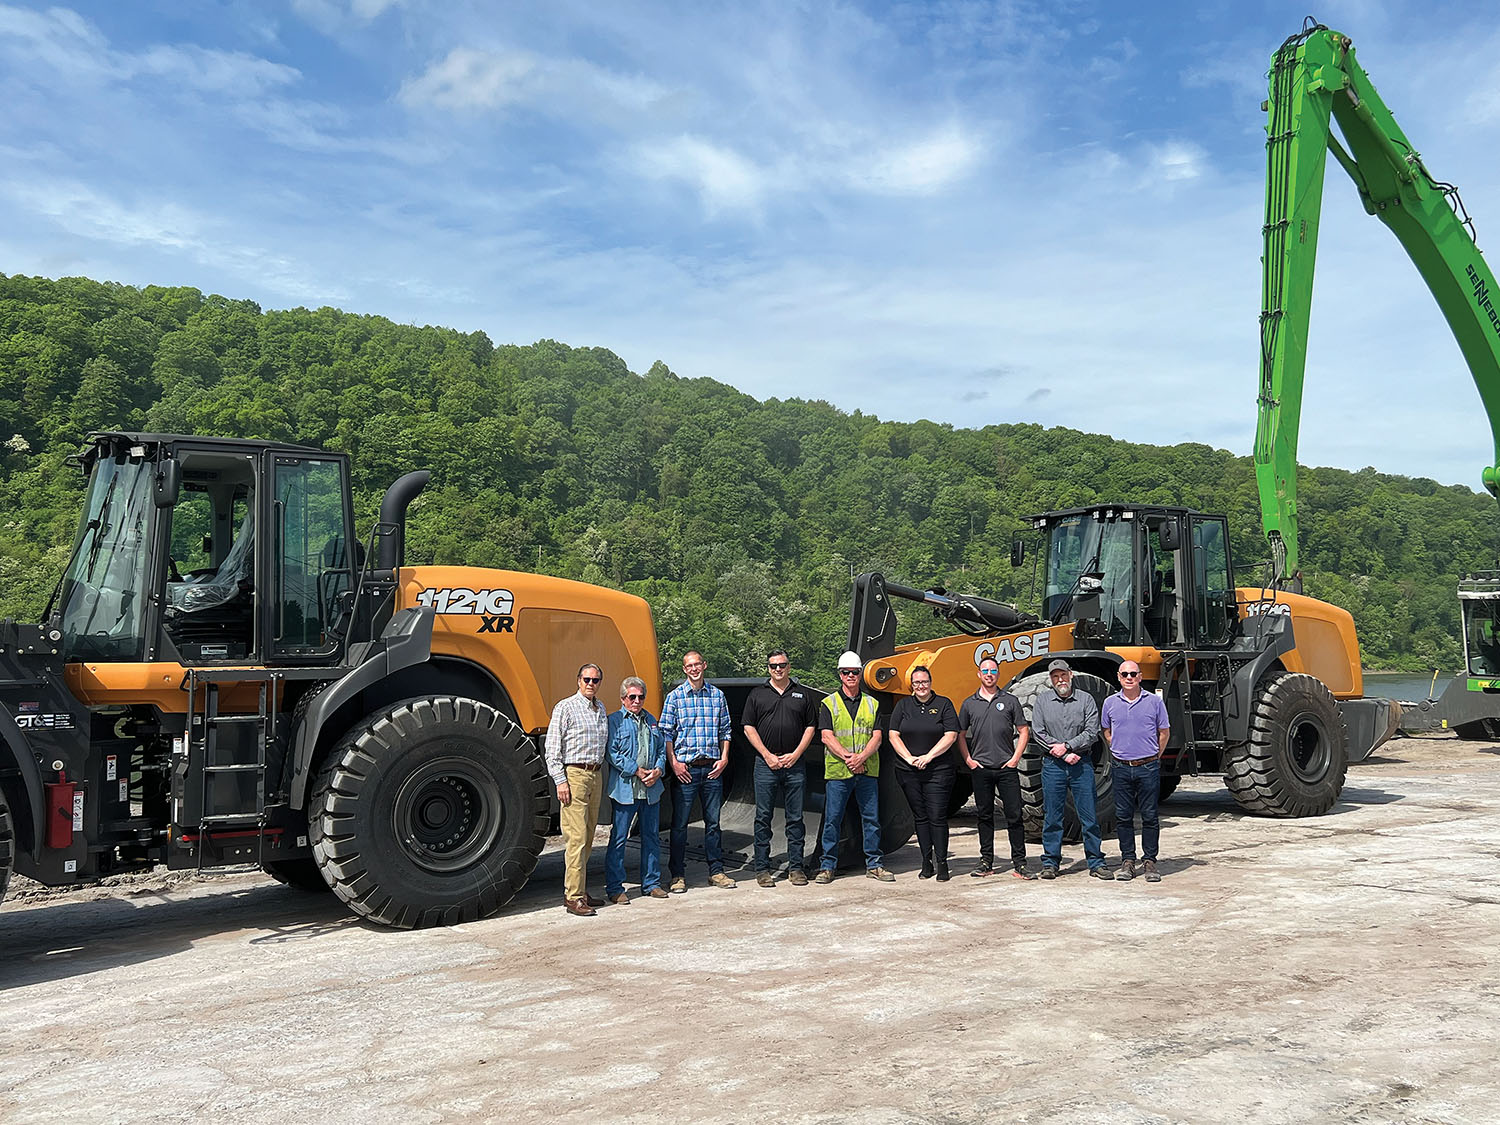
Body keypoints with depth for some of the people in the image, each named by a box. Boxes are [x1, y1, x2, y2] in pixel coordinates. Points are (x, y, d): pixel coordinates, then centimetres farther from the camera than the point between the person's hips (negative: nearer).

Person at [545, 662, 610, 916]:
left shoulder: (600, 709, 16)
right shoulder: (565, 708, -4)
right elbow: (552, 749, -8)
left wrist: (602, 779, 17)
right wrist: (560, 781, -14)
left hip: (595, 776, 7)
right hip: (574, 774, -7)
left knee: (587, 838, 10)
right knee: (576, 838, -9)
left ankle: (580, 891, 17)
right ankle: (573, 897, -6)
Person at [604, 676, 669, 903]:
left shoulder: (651, 720, 17)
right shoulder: (614, 721, -2)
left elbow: (662, 749, 17)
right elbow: (612, 753, -10)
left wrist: (658, 770, -2)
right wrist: (638, 771, -14)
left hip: (651, 789, 6)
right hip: (625, 789, -6)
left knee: (651, 836, 12)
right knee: (618, 838, -2)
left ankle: (651, 883, 23)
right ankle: (614, 888, 6)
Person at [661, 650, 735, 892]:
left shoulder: (717, 695, 9)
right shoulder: (675, 696, 0)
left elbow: (725, 730, 14)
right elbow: (666, 733, -1)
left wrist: (724, 758, 2)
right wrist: (674, 762, -9)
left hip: (712, 768, 3)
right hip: (685, 768, -3)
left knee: (713, 821, 9)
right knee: (680, 824, 1)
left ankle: (716, 871, 18)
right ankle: (678, 875, 8)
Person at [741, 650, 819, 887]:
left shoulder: (803, 694, 10)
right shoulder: (758, 693, 6)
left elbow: (811, 727, 8)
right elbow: (749, 727, 2)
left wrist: (795, 754, -4)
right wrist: (768, 756, -6)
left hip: (794, 764, 1)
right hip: (765, 764, -1)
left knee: (795, 818, 5)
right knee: (763, 817, 2)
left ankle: (796, 867, 13)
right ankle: (762, 869, 9)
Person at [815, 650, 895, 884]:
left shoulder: (872, 704, 11)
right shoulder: (829, 704, 4)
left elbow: (876, 737, 2)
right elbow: (827, 736, -5)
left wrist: (860, 757, -14)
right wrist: (847, 757, -18)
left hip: (867, 771, 2)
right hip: (837, 771, -2)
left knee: (871, 818, 6)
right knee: (832, 819, 0)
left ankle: (874, 864, 16)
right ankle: (827, 866, 9)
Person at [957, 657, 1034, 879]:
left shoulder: (1010, 701, 6)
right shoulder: (970, 703, 9)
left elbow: (1024, 731, 6)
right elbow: (960, 735, 14)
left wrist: (1015, 758, -3)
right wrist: (968, 759, 2)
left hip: (1006, 768, -1)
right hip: (980, 769, 1)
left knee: (1014, 815, -2)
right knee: (984, 816, 7)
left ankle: (1019, 863, 4)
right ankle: (986, 862, 15)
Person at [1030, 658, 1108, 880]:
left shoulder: (1086, 700, 5)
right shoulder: (1042, 700, 6)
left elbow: (1092, 732, -3)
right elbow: (1038, 733, -2)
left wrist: (1067, 746, -14)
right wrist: (1065, 755, -8)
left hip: (1082, 764, 0)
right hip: (1052, 765, 0)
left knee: (1089, 816, 2)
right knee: (1052, 817, 4)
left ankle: (1096, 862, 11)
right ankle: (1050, 863, 13)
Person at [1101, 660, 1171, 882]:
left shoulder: (1154, 701, 0)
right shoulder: (1110, 703, 5)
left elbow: (1164, 733, 8)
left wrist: (1153, 757, 8)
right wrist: (1120, 752, 11)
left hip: (1148, 767, -2)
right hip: (1121, 768, 2)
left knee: (1149, 816, 2)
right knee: (1123, 816, 5)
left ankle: (1149, 861, 11)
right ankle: (1127, 860, 14)